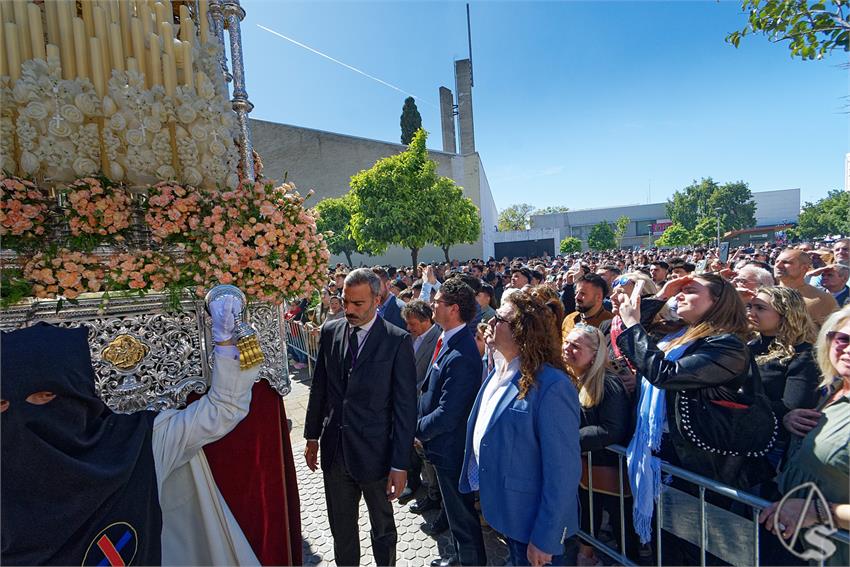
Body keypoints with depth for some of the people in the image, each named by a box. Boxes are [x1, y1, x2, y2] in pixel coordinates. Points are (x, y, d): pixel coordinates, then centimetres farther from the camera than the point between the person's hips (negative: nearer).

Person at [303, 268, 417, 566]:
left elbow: (405, 406, -13)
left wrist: (400, 464, -13)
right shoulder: (330, 331, -1)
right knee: (341, 530, 21)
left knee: (383, 529, 19)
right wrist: (312, 436, 12)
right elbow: (319, 387, 8)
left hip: (374, 452, -3)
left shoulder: (398, 341, -15)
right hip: (334, 450, 4)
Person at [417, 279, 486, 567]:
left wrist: (418, 429, -13)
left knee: (461, 514, 13)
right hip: (443, 442, 10)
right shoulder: (448, 340, -2)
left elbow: (446, 415, -29)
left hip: (451, 446, -10)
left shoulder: (460, 356, -32)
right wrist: (422, 426, 6)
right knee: (455, 508, 29)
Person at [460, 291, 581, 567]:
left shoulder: (552, 386, -27)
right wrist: (483, 491, 13)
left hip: (533, 521, -8)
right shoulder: (498, 373, 1)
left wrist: (545, 539, -19)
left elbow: (563, 470, -24)